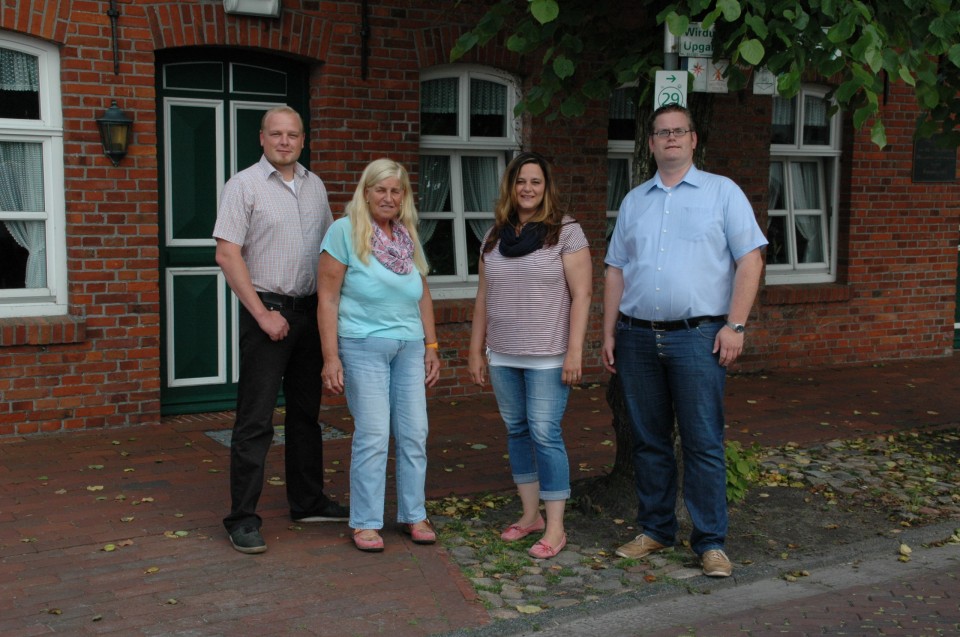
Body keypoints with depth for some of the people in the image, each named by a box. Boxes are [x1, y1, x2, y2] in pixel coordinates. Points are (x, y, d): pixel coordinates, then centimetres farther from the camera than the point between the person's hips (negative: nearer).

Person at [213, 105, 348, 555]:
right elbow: (227, 254, -11)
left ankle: (308, 502, 25)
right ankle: (243, 519, 1)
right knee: (255, 420, -5)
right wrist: (263, 314, -15)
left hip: (309, 311, 6)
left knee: (306, 413, 14)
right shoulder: (244, 185, -5)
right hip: (266, 311, -6)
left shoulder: (315, 186, 13)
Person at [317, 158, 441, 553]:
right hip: (363, 346, -5)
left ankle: (414, 515, 19)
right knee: (373, 435, -6)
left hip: (410, 347, 5)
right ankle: (365, 522, 8)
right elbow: (327, 298, -7)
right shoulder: (345, 231, -5)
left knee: (414, 433, 5)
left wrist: (431, 346, 14)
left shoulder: (409, 236, 12)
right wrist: (331, 357, -12)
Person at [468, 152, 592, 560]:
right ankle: (530, 514, 24)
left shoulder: (566, 231, -4)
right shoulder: (495, 236, 11)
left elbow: (581, 294, -8)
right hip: (502, 356, 5)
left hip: (547, 357, -5)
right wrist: (476, 349, 11)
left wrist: (575, 351, -14)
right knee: (516, 431, 11)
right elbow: (484, 296, 14)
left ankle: (555, 527, 2)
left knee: (545, 433, -7)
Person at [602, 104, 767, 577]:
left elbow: (750, 259, -2)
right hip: (637, 338, 4)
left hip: (697, 337, -4)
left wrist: (735, 326, -11)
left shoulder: (722, 192, 4)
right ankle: (655, 530, 23)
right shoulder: (633, 201, 15)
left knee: (703, 443, -2)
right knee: (648, 441, 10)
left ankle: (710, 542, 8)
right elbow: (616, 270, 15)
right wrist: (609, 334, 9)